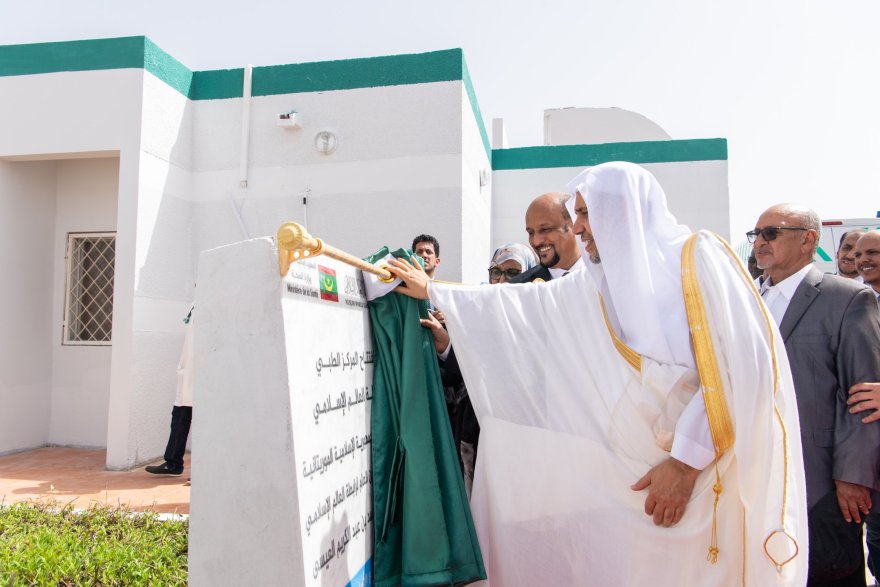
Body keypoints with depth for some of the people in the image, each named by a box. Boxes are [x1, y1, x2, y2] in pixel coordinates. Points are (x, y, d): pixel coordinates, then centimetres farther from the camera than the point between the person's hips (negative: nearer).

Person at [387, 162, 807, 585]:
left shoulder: (698, 257, -7)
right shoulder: (593, 288, 10)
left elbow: (743, 363, -14)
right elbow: (521, 305, 16)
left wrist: (688, 460, -16)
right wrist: (431, 290, 19)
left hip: (706, 481, -5)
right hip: (634, 480, 5)